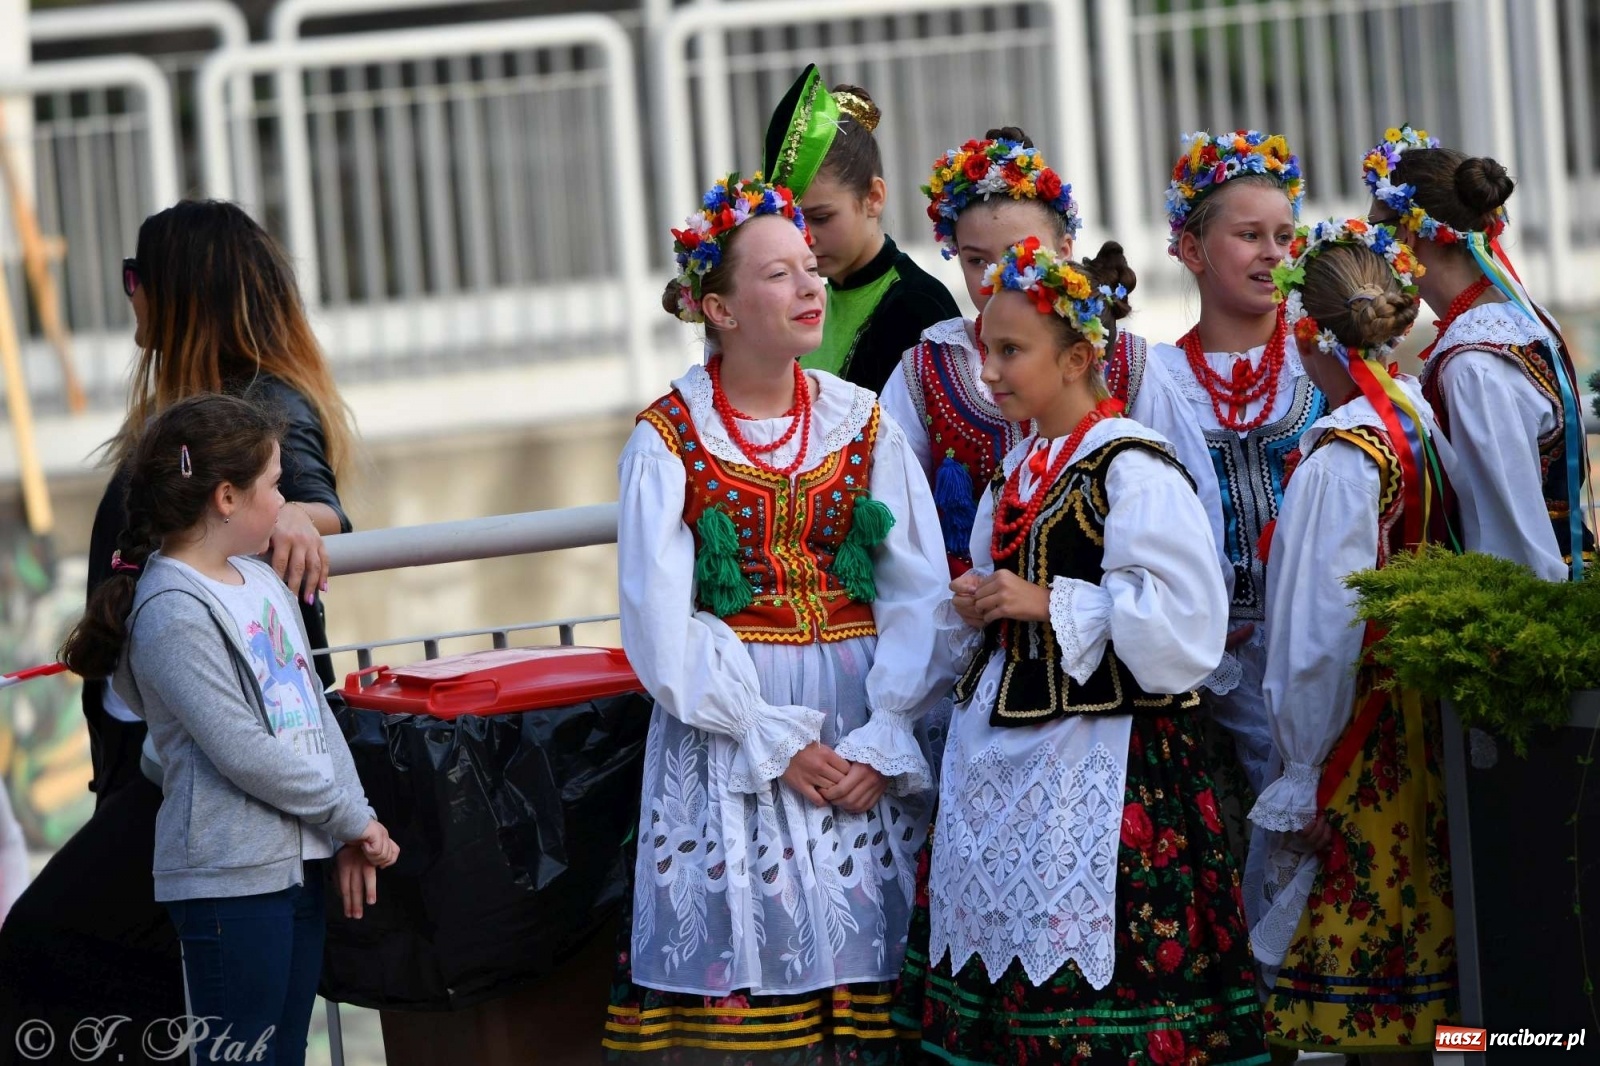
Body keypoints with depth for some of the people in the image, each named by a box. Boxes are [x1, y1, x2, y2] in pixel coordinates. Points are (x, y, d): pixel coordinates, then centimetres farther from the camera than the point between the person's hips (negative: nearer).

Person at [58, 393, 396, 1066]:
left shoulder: (262, 580, 12)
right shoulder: (173, 612, -15)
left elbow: (316, 712, 14)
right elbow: (242, 751, -19)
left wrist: (350, 833, 5)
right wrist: (351, 815, -9)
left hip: (300, 860, 9)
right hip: (230, 878, -9)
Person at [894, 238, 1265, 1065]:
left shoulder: (1132, 470, -12)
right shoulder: (1017, 472, 15)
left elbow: (1181, 617, -19)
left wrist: (1049, 604, -18)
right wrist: (980, 608, 5)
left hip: (1100, 760, -8)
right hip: (1000, 746, 8)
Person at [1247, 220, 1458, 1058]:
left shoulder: (1340, 458, -19)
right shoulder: (1417, 420, 3)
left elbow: (1324, 634, -18)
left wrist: (1297, 790, -9)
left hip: (1355, 752, -8)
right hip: (1419, 730, 8)